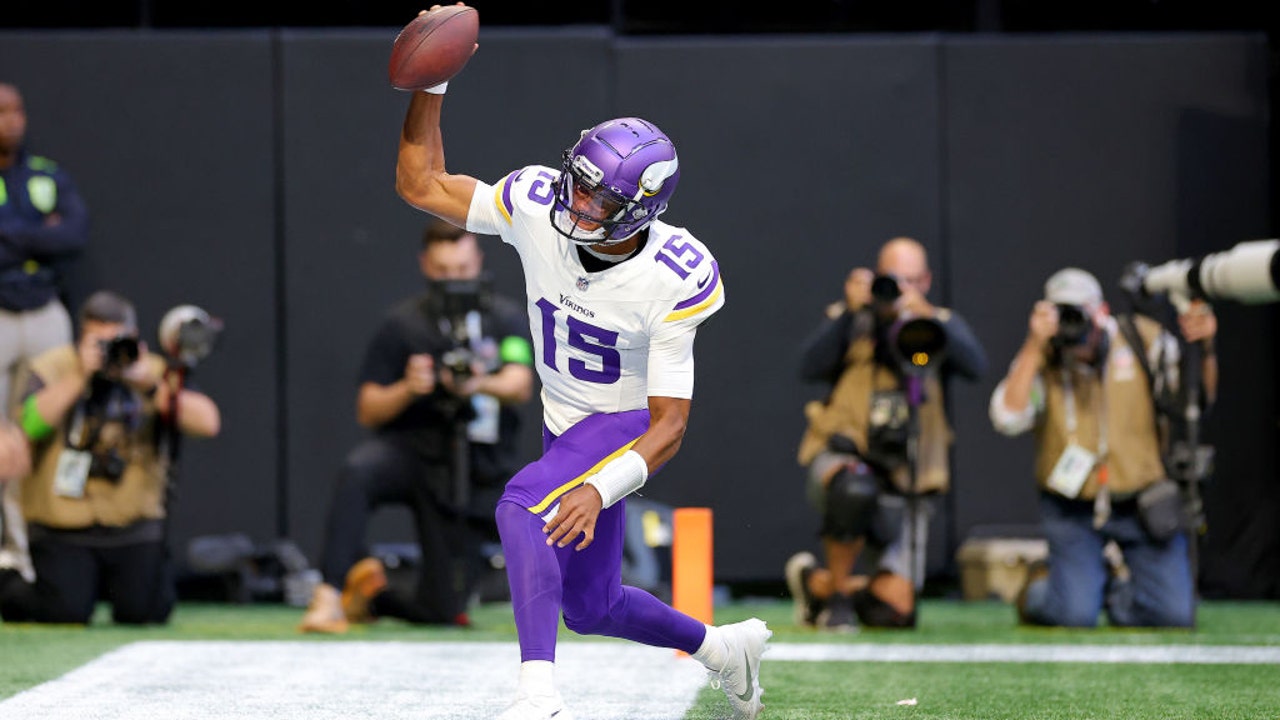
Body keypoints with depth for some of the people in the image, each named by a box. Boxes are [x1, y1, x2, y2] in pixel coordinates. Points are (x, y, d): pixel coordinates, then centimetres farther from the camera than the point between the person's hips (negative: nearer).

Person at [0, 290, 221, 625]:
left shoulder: (153, 372, 4)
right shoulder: (51, 368, -3)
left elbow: (208, 422, -11)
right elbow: (31, 424, -22)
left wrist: (149, 386, -20)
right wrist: (80, 376, -24)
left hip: (133, 525, 2)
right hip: (62, 531, -2)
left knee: (146, 610, -12)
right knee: (66, 610, -18)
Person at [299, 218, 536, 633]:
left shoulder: (505, 319, 4)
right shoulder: (404, 323, 1)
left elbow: (520, 387, -15)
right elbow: (368, 412, 0)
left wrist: (480, 385, -37)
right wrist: (407, 389, -21)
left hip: (477, 470, 1)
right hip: (411, 448, -1)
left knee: (444, 611, -2)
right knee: (358, 471, -39)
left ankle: (371, 597, 30)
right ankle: (329, 595, -35)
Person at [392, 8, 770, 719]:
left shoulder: (674, 279, -29)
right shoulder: (537, 205, -20)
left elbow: (669, 424, -27)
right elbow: (421, 183, -9)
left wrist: (599, 489, -43)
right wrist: (432, 83, -21)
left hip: (626, 425, -6)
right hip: (565, 426, 7)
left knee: (522, 507, -35)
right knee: (590, 608, 18)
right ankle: (724, 647, 44)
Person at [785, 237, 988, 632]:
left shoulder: (941, 327, 11)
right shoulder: (853, 321, 7)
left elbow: (976, 365, -11)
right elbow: (810, 368, -11)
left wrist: (928, 315, -22)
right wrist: (848, 311, -18)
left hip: (903, 484, 2)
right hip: (841, 458, -2)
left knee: (894, 612, -8)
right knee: (854, 488, -42)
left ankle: (814, 582, 24)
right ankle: (836, 594, -16)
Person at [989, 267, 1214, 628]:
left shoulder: (1141, 339, -4)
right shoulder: (1041, 357, -8)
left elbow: (1198, 396, -4)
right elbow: (1008, 418, -24)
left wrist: (1204, 348, -23)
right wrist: (1034, 345, -29)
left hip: (1143, 502, 2)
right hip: (1075, 510, -2)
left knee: (1174, 614, -10)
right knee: (1076, 616, -18)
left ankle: (1115, 587, 23)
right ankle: (1041, 587, 19)